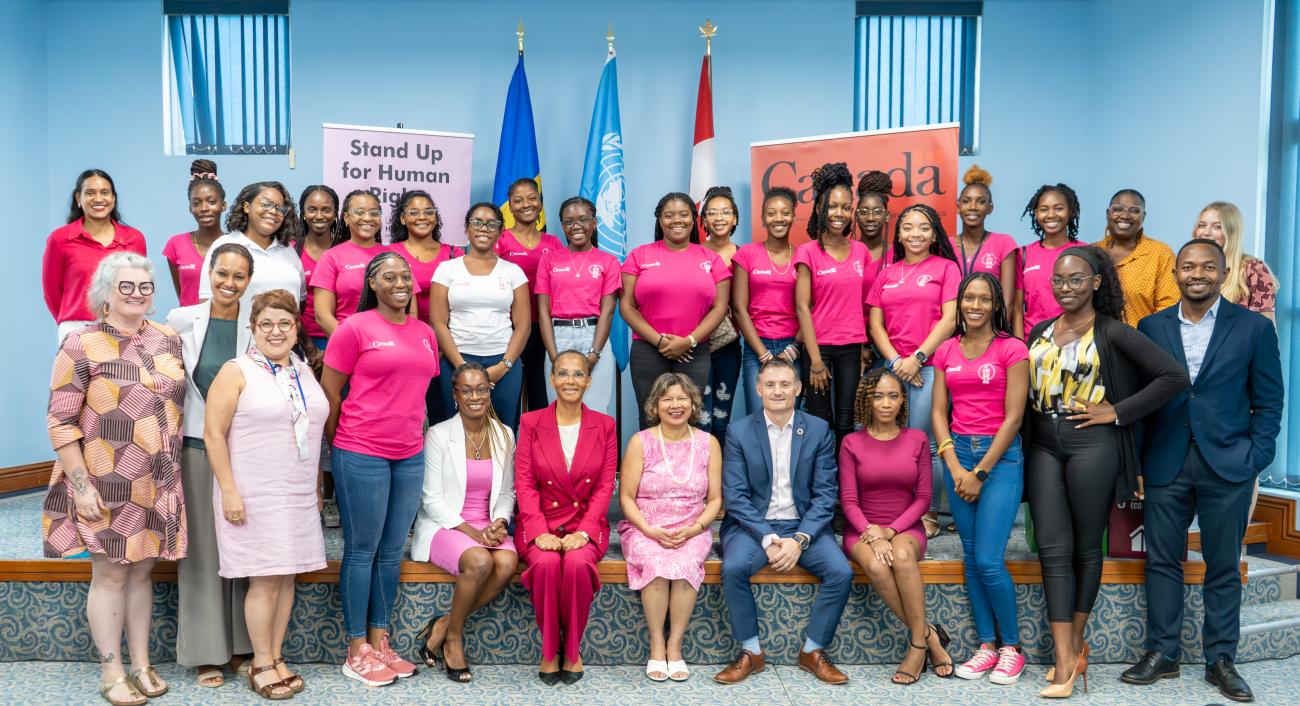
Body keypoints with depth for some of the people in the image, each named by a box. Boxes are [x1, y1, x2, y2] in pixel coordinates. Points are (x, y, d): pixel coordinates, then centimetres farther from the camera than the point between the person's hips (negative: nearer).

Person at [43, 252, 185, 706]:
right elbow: (60, 421, -10)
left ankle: (141, 663, 25)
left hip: (159, 485, 5)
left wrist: (174, 472, 11)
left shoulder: (168, 341, 7)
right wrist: (81, 484, -15)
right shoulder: (81, 345, -8)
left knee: (142, 571, 14)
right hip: (106, 485, -4)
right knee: (109, 575, 5)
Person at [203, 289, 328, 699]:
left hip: (299, 495, 6)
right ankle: (261, 664, 12)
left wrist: (316, 486, 16)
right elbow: (214, 433, -10)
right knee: (265, 579, -2)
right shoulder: (237, 371, -6)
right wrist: (228, 490, -15)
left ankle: (276, 657, 21)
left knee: (287, 577, 9)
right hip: (253, 495, -5)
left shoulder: (304, 372, 12)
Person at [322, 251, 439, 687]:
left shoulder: (425, 333, 11)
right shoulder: (354, 328, -5)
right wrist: (338, 447, 3)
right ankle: (357, 651, 14)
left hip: (410, 456, 5)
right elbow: (329, 393, -2)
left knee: (393, 552, 11)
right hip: (362, 455, -5)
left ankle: (379, 641, 22)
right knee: (362, 551, 3)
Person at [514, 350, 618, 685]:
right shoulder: (531, 423, 5)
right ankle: (550, 651, -10)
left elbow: (605, 486, 0)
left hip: (586, 525, 0)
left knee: (578, 564, -32)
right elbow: (524, 484, -1)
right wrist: (540, 532, -16)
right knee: (546, 564, -32)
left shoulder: (605, 426, 6)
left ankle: (572, 651, -10)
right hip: (540, 524, 0)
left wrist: (583, 532, -14)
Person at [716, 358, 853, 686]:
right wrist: (767, 539, -18)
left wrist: (799, 540, -16)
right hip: (753, 524, -1)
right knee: (733, 568, -30)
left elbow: (825, 495, -1)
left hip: (804, 525, 1)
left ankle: (812, 651, 0)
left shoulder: (819, 430, 3)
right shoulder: (739, 431, -1)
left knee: (841, 572, -23)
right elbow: (735, 495, -5)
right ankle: (751, 652, -9)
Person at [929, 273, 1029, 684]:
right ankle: (987, 646, 17)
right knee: (970, 557, 7)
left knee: (989, 560, -9)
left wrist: (980, 473, -10)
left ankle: (1011, 647, 10)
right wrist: (955, 468, -5)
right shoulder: (946, 351, 9)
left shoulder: (1012, 349, -4)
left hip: (1000, 456, -4)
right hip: (958, 454, 5)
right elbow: (939, 413, 6)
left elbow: (1013, 418, -8)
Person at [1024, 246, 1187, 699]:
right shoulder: (1040, 332, 12)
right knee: (1053, 548, -1)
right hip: (1043, 446, 4)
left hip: (1092, 445, -4)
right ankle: (1065, 662, 2)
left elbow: (1173, 376, -10)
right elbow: (1026, 387, 17)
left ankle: (1076, 643, 23)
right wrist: (1024, 438, 3)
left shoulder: (1113, 333, -4)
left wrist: (1117, 412, -11)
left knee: (1086, 547, 7)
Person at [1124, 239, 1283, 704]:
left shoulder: (1253, 327, 1)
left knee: (1224, 568, 8)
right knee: (1162, 562, 7)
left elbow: (1267, 403, 3)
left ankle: (1220, 660, 21)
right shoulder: (1151, 327, 5)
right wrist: (1135, 462, 0)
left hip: (1227, 468, -1)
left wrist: (1255, 459, -6)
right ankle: (1161, 654, 19)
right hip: (1165, 466, 1)